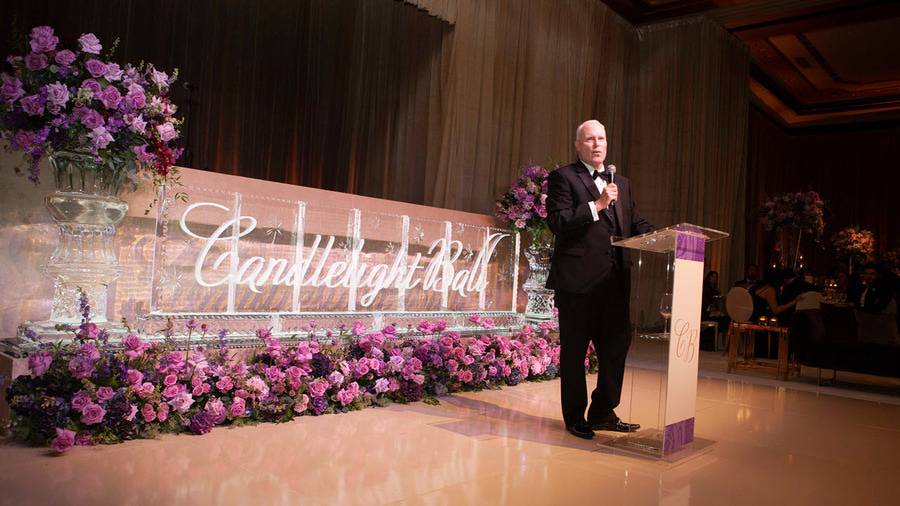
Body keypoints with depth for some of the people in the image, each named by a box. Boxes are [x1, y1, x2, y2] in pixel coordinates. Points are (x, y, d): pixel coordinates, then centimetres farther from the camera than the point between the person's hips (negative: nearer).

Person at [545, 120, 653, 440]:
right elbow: (557, 222, -12)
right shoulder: (563, 177, 0)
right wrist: (597, 205, -17)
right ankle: (575, 418, 18)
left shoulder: (621, 183, 20)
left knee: (616, 347, 10)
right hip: (577, 279, -6)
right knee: (574, 351, 5)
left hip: (615, 281, 6)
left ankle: (602, 413, 25)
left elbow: (635, 223, 17)